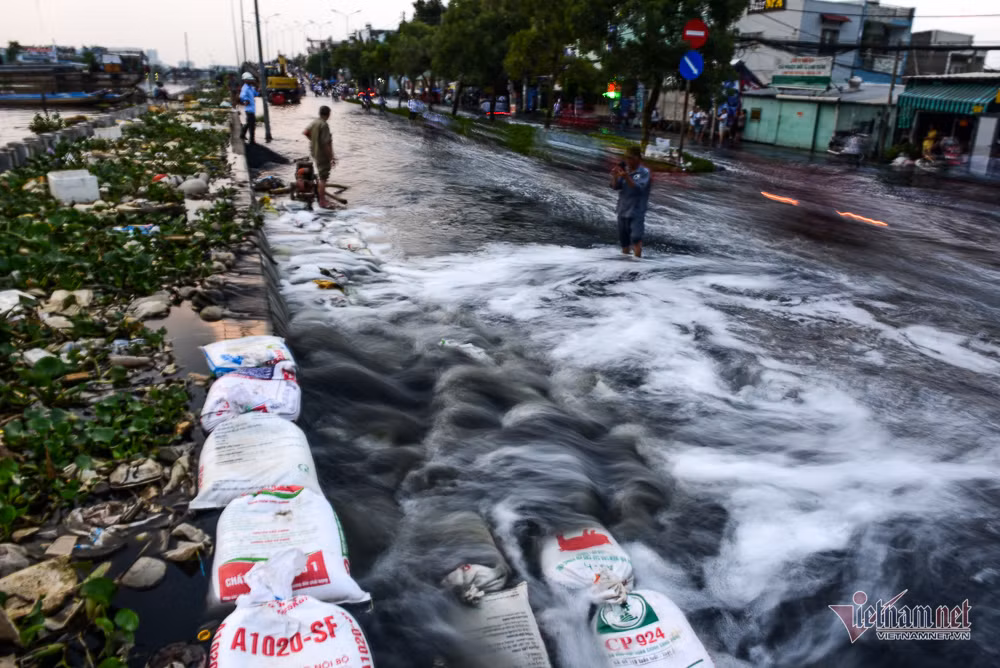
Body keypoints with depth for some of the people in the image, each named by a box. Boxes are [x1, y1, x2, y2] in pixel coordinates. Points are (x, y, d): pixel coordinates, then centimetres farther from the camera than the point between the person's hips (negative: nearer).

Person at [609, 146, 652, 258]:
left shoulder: (644, 172, -7)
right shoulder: (624, 170, 7)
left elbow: (639, 188, -21)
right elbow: (615, 186, 1)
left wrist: (627, 178, -34)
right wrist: (615, 177, -19)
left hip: (636, 212, -5)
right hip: (623, 210, 6)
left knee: (636, 237, -18)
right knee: (623, 239, 13)